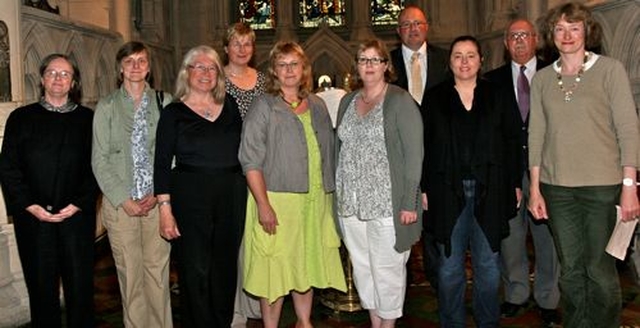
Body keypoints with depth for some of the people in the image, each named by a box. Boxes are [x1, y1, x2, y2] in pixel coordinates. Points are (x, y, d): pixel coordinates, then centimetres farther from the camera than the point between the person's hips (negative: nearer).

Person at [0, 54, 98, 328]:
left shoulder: (87, 118, 7)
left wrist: (78, 204, -9)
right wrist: (30, 206, -7)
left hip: (77, 215, 0)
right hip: (32, 216, 1)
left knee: (80, 283, 1)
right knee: (41, 285, 6)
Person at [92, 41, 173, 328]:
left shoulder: (164, 102, 5)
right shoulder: (106, 106, 6)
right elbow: (99, 160, 2)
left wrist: (158, 194, -7)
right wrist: (124, 199, -6)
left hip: (158, 201, 0)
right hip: (120, 204, 0)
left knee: (158, 269, 3)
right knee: (129, 272, 5)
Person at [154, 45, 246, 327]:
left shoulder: (230, 106, 9)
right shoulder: (174, 112, -1)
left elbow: (243, 150, 14)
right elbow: (162, 164, -3)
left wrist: (243, 192, 8)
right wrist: (165, 208, -10)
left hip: (231, 197, 3)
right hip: (190, 197, -3)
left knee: (226, 266, 12)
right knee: (195, 269, 2)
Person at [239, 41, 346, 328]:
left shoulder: (317, 105, 11)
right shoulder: (263, 106, -6)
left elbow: (328, 152, 17)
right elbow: (251, 160, -12)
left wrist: (329, 193, 12)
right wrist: (263, 204, -18)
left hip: (314, 200, 5)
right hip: (277, 200, -5)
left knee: (307, 263, 16)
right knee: (274, 267, 2)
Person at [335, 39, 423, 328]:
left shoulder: (400, 101, -5)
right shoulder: (348, 101, 12)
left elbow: (414, 154, -10)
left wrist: (409, 203, -14)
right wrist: (337, 193, 8)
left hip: (388, 203, -5)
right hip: (350, 203, 6)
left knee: (387, 268, 3)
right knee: (362, 267, 13)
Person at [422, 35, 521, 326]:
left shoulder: (496, 96, 8)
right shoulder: (434, 99, 6)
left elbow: (512, 141, 7)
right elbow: (423, 146, 3)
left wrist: (514, 183, 1)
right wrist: (424, 188, -3)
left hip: (489, 192, 1)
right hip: (448, 191, -1)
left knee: (488, 264, 8)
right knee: (450, 266, 6)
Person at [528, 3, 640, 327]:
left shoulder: (610, 70, 0)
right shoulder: (542, 79, 8)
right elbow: (536, 134, 8)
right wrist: (535, 187, 4)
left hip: (602, 184, -2)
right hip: (556, 186, 3)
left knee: (599, 268, 2)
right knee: (570, 269, 10)